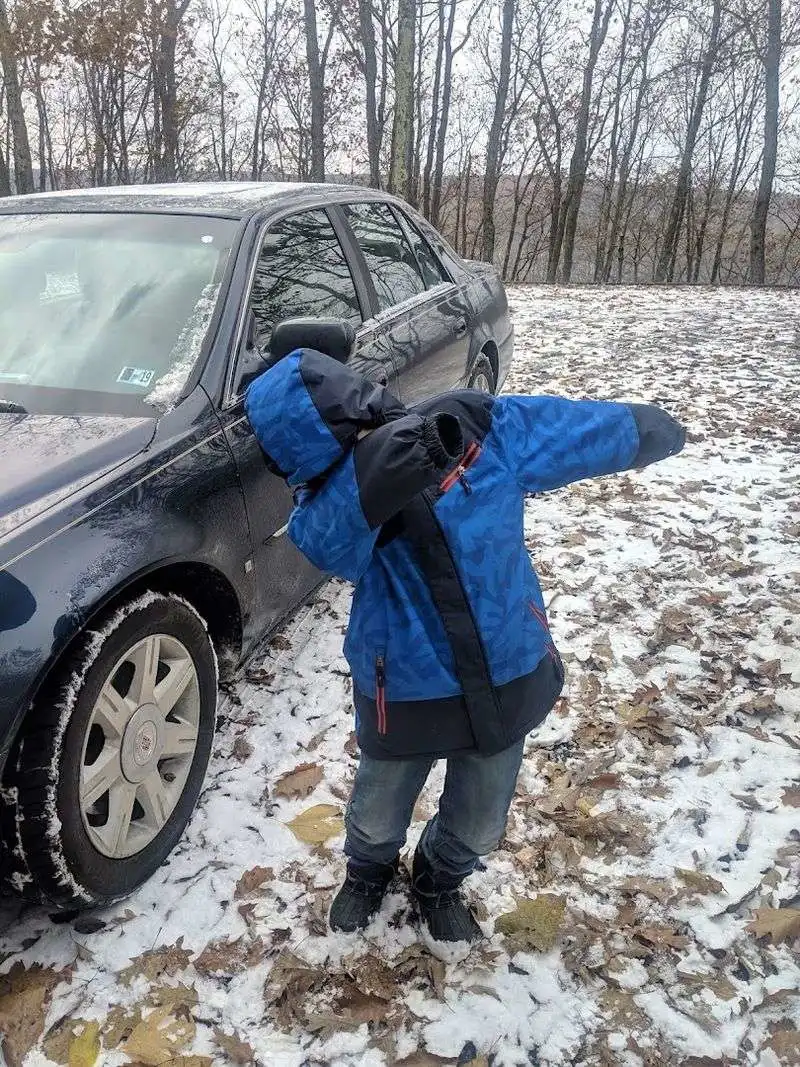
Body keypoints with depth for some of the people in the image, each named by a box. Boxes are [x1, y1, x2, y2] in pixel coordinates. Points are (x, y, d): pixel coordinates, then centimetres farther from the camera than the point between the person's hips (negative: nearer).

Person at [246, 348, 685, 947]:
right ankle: (369, 871, 58)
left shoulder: (486, 431, -17)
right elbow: (327, 548, -37)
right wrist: (363, 489, -54)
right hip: (406, 692, 0)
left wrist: (653, 432, 13)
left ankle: (439, 880, 55)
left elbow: (592, 433, -2)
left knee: (478, 825, 21)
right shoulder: (330, 484, -15)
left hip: (507, 677, 1)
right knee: (376, 818, 21)